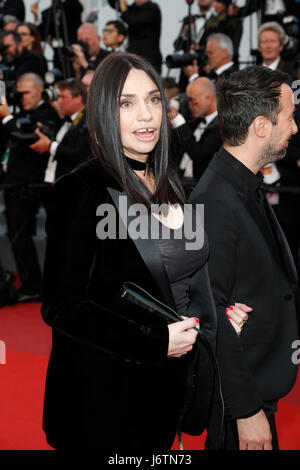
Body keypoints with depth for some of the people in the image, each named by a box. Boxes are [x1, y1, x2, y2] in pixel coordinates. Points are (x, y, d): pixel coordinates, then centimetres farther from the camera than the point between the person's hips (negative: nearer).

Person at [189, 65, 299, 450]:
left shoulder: (247, 188, 8)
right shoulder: (215, 203, -23)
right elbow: (211, 317, -24)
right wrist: (246, 410, -22)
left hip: (258, 385, 9)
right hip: (241, 394, -9)